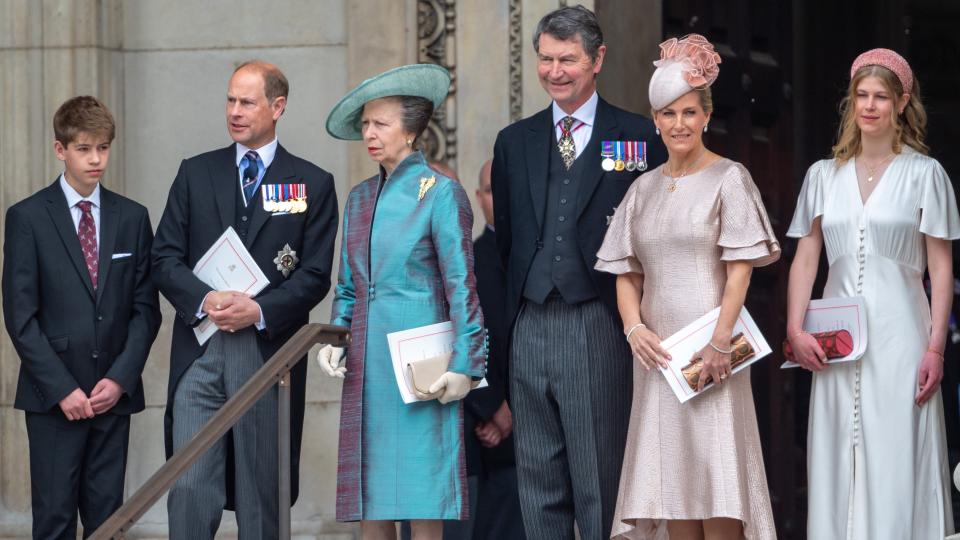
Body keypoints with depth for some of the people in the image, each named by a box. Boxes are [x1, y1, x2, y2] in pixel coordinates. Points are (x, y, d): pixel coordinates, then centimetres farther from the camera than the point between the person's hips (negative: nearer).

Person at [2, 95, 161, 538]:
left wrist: (120, 378, -5)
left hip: (114, 393, 3)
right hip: (52, 396, -3)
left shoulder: (133, 218, 9)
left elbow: (146, 308, 8)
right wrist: (62, 389, -11)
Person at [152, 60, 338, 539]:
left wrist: (259, 310, -15)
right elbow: (165, 258, 6)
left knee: (262, 496, 4)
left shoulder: (313, 184, 6)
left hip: (269, 351, -1)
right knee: (188, 488, -6)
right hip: (199, 353, 1)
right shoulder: (195, 174, 12)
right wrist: (205, 299, -13)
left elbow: (315, 275, 0)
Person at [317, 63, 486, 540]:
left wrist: (464, 366, -11)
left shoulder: (440, 192, -3)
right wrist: (334, 342, 5)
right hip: (366, 368, 6)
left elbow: (462, 286, -6)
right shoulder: (360, 198, 15)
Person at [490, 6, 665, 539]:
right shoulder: (514, 141, 14)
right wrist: (506, 312, 9)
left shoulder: (639, 138, 1)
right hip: (529, 328, 4)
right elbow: (503, 236, 16)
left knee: (601, 473, -1)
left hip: (597, 325, -4)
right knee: (538, 476, 9)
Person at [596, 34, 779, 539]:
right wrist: (634, 326, -3)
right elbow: (627, 272, 14)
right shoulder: (644, 188, 13)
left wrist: (720, 342, -15)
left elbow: (740, 269, -8)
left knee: (715, 476, -7)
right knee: (670, 479, 4)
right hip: (658, 347, 5)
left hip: (708, 345, -5)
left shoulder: (728, 178, -2)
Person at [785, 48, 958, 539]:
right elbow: (804, 260, 10)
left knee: (897, 460, -5)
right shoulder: (824, 175, 11)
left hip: (899, 333, -3)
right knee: (839, 461, 3)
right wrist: (795, 331, -3)